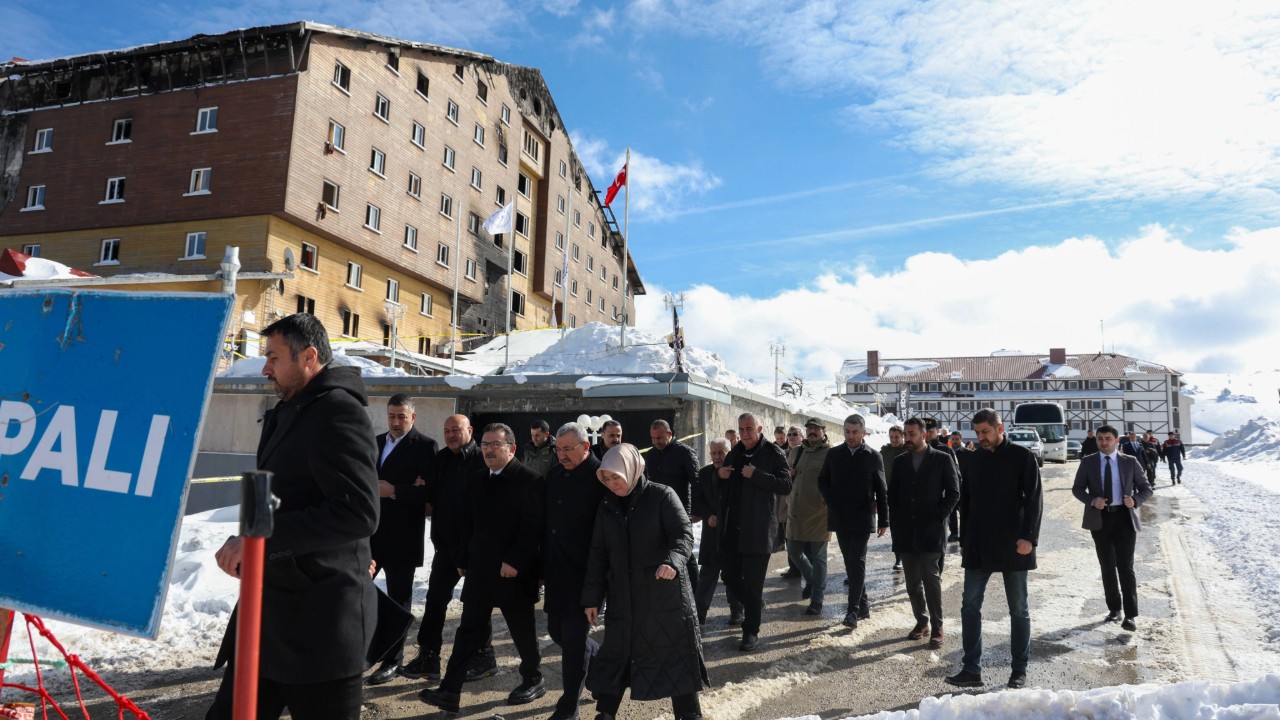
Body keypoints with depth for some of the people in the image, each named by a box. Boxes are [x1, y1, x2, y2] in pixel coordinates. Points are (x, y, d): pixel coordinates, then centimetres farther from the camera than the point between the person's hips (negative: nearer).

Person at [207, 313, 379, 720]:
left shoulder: (338, 411, -14)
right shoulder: (289, 414, 17)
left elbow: (358, 513, -25)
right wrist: (245, 546, 5)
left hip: (320, 617, -9)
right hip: (272, 610, 9)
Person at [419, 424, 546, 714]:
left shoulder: (529, 480, -12)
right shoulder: (477, 482, 12)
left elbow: (533, 526, -17)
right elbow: (468, 525, 16)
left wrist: (515, 561, -21)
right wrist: (462, 559, 14)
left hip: (514, 571, -6)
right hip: (480, 570, 6)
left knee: (522, 629, 8)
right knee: (468, 630, 6)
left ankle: (533, 680, 27)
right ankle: (449, 691, 8)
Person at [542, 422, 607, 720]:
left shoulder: (601, 478, -12)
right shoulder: (553, 476, 9)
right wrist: (543, 567, 15)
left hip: (585, 574, -7)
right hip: (556, 573, 7)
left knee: (574, 638, -1)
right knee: (557, 631, 16)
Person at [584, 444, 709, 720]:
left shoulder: (662, 496, -9)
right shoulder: (607, 507, 5)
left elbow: (684, 535, -16)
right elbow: (597, 554, 9)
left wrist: (672, 562, -37)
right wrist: (592, 596, 6)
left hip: (665, 593, -4)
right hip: (623, 597, 4)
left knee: (677, 654, 5)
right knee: (615, 653, 10)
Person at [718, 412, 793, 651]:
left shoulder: (773, 454, -5)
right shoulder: (735, 452, 13)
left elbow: (786, 485, -16)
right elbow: (723, 486, 24)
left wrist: (756, 475, -24)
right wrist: (719, 473, 1)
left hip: (757, 530, -6)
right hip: (731, 528, 6)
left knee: (753, 582, 0)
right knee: (730, 577, 11)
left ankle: (751, 631, 15)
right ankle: (755, 604, 38)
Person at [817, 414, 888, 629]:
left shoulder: (873, 457, -1)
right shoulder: (834, 454, 6)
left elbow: (881, 490, 1)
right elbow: (822, 480, 14)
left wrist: (883, 520, 0)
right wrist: (831, 501, -2)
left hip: (862, 518, -3)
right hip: (840, 518, 4)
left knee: (857, 563, -8)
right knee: (851, 563, 9)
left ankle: (853, 610, -8)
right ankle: (863, 605, 20)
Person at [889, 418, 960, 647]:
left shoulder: (942, 459, -1)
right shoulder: (900, 461, 10)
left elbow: (953, 493, -1)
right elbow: (892, 494, 12)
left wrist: (939, 517, -8)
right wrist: (895, 524, 4)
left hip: (930, 530, -4)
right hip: (906, 532, 4)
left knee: (931, 578, -6)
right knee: (912, 581, 8)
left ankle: (936, 627, 4)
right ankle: (921, 621, 21)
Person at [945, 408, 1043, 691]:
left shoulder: (1022, 456, -3)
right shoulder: (976, 459, 11)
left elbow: (1034, 498, -8)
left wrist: (1029, 537, -17)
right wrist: (964, 540, 12)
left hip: (1012, 545, -4)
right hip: (978, 546, 5)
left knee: (1018, 609, 7)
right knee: (970, 606, 0)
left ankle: (1019, 670, 18)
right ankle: (971, 670, 4)